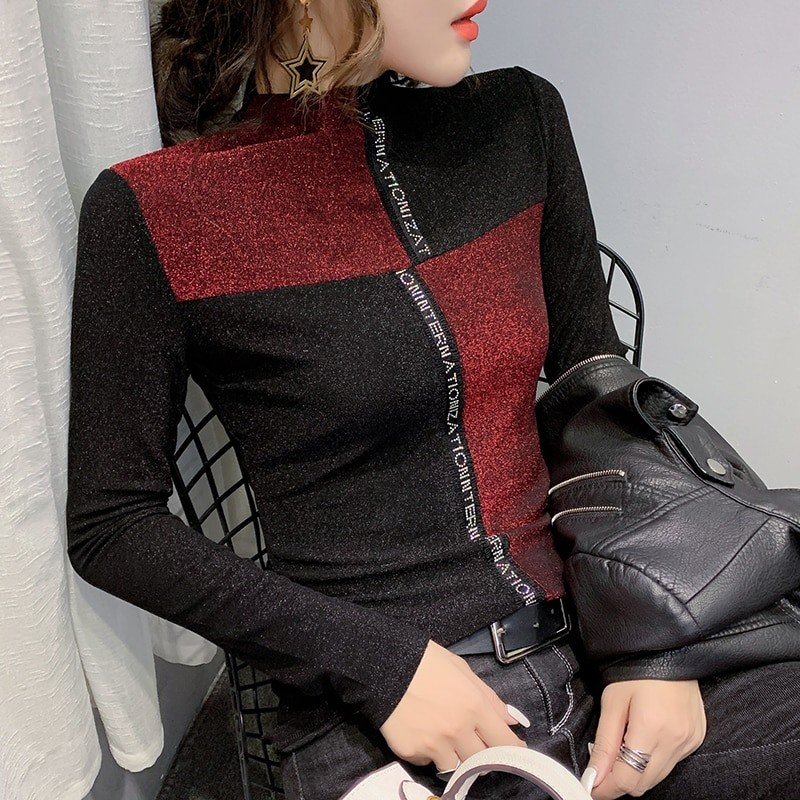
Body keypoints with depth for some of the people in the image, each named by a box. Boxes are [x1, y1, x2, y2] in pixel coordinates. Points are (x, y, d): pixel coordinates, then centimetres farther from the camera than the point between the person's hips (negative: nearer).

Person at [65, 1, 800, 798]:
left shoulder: (519, 120, 3)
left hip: (590, 639, 6)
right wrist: (382, 663, -11)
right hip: (380, 714, -5)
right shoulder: (154, 210, -10)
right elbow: (110, 524, -4)